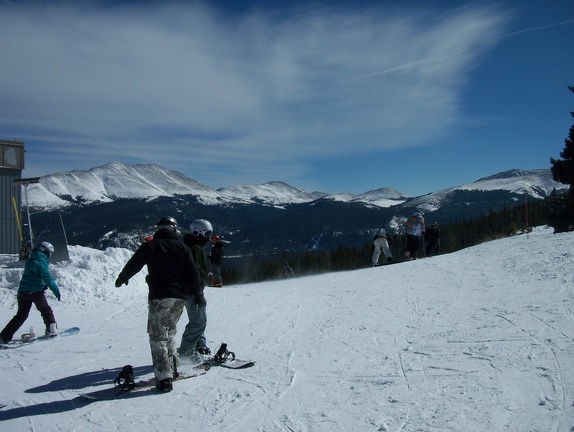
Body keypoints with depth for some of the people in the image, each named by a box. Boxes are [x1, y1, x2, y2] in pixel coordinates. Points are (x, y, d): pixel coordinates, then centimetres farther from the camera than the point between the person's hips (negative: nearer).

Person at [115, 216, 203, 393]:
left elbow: (133, 265, 7)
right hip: (179, 298, 4)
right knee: (169, 332, 21)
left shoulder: (149, 246, 0)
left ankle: (164, 377, -8)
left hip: (159, 297, -4)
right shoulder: (183, 247, 7)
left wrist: (121, 279, 26)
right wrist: (198, 295, 8)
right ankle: (172, 368, 23)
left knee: (158, 336, -1)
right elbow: (193, 273, 3)